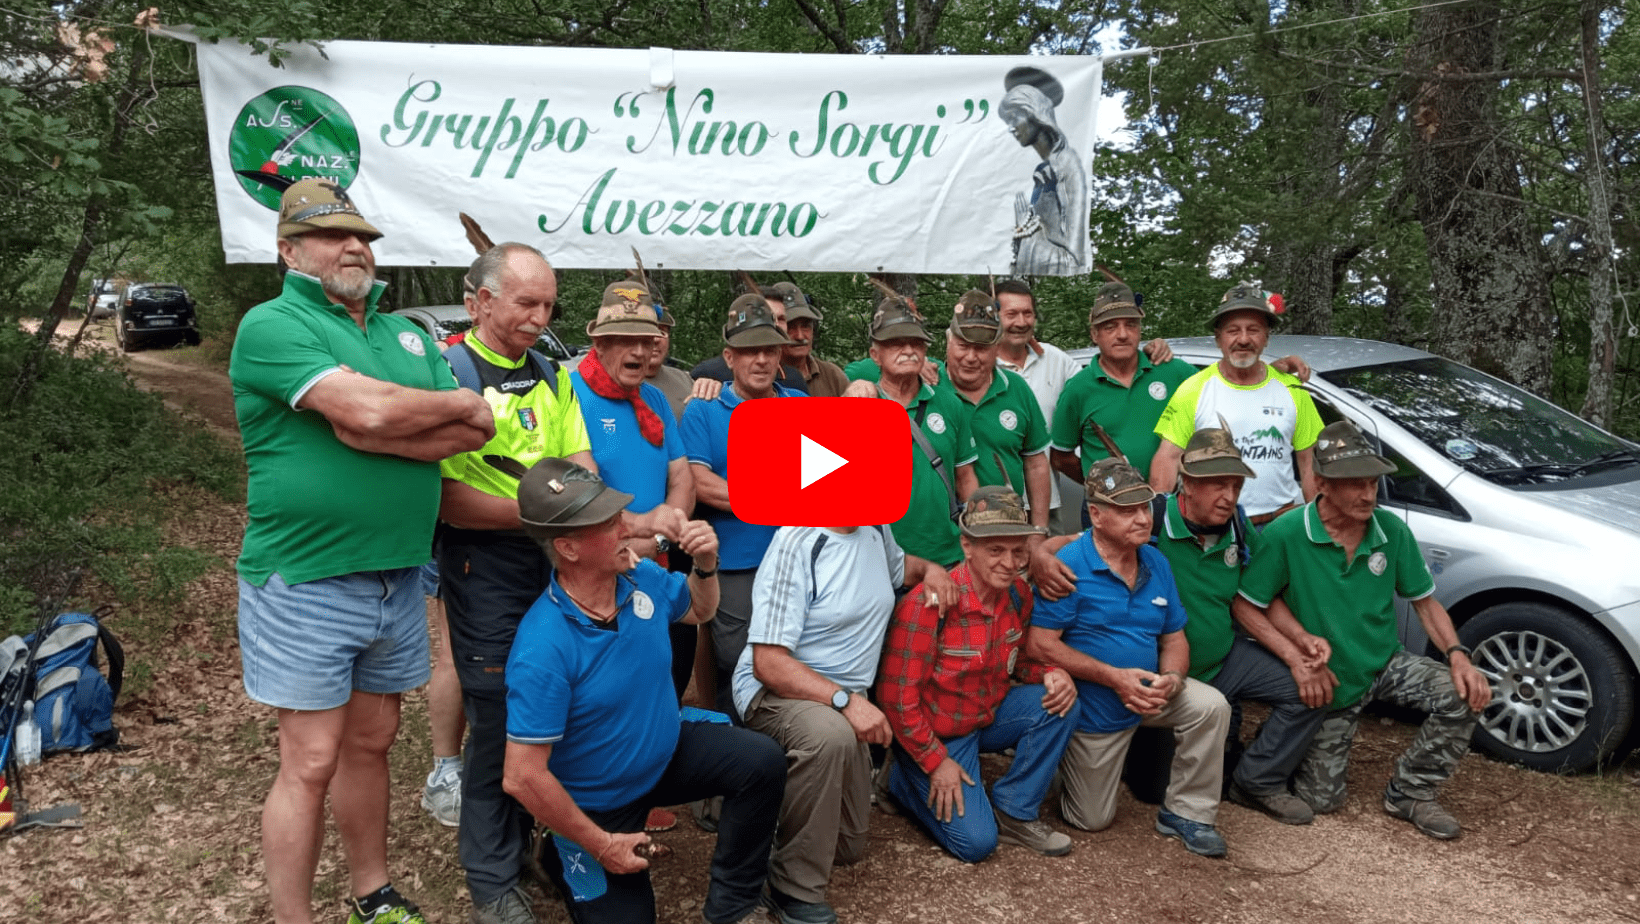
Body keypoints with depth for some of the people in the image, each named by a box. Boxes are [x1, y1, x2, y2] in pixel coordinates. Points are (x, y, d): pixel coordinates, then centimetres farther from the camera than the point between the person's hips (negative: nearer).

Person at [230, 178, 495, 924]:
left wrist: (382, 433, -16)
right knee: (310, 764, 1)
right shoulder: (273, 325, -8)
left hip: (398, 578, 6)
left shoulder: (405, 333, 13)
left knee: (370, 745, 18)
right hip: (307, 583, -6)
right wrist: (456, 404, -7)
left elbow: (477, 432, -1)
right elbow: (368, 407, -24)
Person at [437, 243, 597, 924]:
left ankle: (527, 837, 35)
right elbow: (448, 499, -16)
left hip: (556, 561, 6)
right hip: (484, 567, -6)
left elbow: (582, 474, 5)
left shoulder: (553, 377, 12)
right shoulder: (450, 373, -9)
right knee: (498, 718, 1)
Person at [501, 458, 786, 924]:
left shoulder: (642, 576, -14)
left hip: (667, 751, 5)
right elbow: (523, 777, -29)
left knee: (763, 761, -15)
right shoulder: (543, 648, -33)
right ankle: (564, 857, 29)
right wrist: (602, 846, -18)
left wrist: (706, 565, -13)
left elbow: (698, 610, 11)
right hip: (596, 803, -5)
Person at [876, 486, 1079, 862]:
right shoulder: (929, 604, -28)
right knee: (976, 841, -15)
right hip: (935, 734, -6)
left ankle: (1013, 814, -2)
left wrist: (1053, 674, -13)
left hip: (989, 717, 6)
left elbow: (1022, 658, 10)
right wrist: (936, 761, -16)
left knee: (1059, 703, -17)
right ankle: (904, 778, 12)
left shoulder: (1018, 594, -8)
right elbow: (896, 695, -22)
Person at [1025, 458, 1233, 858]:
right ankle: (1059, 767, 38)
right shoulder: (1069, 566, -22)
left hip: (1149, 693, 5)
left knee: (1211, 706, -22)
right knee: (1092, 820, 6)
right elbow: (1039, 645, -25)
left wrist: (1171, 678, -19)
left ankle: (1187, 812, -3)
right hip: (1093, 710, -4)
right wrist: (1114, 677, -26)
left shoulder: (1156, 563, -2)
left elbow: (1174, 638, 4)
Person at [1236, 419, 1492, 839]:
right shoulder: (1285, 534, -23)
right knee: (1320, 799, 0)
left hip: (1386, 664, 4)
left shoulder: (1392, 530, -9)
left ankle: (1410, 792, 2)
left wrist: (1457, 655, -15)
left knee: (1466, 693, -22)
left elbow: (1425, 601, 1)